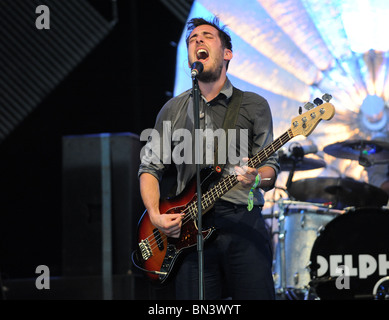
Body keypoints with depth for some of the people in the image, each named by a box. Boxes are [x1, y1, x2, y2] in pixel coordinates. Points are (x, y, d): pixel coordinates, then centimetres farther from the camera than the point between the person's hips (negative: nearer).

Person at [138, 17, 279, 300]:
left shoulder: (254, 106, 10)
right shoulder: (173, 111, 16)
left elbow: (270, 167, 6)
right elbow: (150, 168, 16)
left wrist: (255, 178, -18)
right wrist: (156, 215, 0)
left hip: (243, 223, -1)